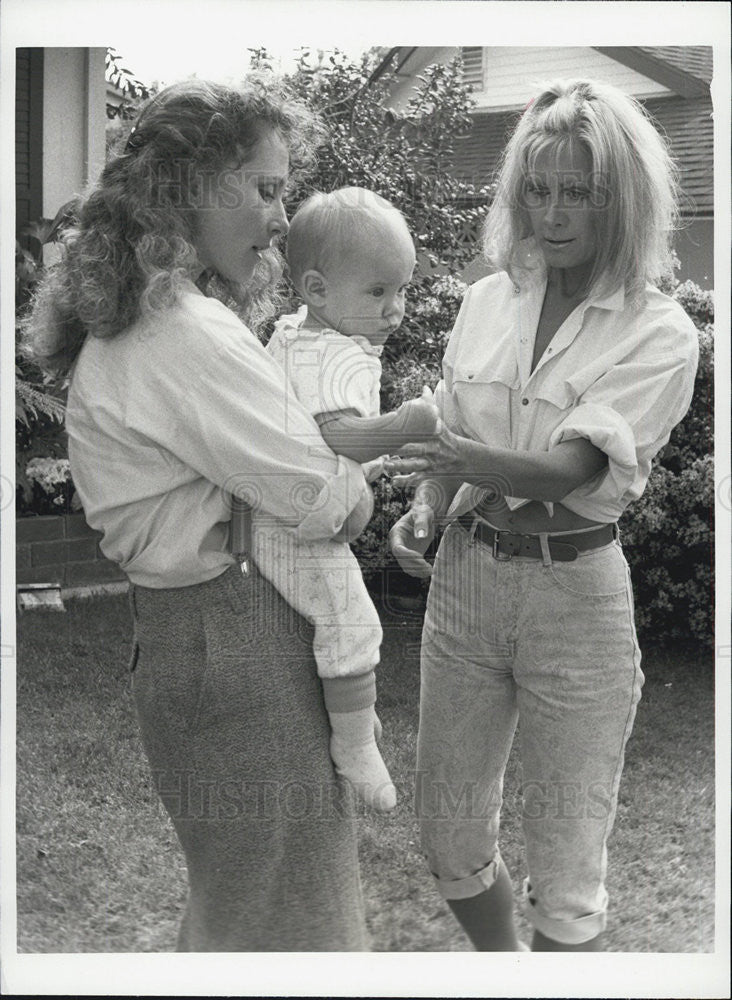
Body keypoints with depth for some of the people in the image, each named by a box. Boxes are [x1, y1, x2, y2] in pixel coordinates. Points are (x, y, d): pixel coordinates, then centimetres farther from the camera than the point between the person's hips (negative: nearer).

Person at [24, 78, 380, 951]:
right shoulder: (187, 334, -22)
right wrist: (361, 493, 1)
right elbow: (316, 498, -20)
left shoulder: (130, 320, 12)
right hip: (233, 640, -10)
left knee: (230, 892, 25)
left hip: (180, 625, 10)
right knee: (277, 905, 5)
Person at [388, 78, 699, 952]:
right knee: (447, 834, 15)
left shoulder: (659, 333, -8)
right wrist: (423, 510, -6)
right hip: (465, 576, 5)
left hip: (574, 592, -4)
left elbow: (578, 463, -22)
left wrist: (480, 464, -41)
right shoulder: (487, 300, 5)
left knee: (565, 867, 6)